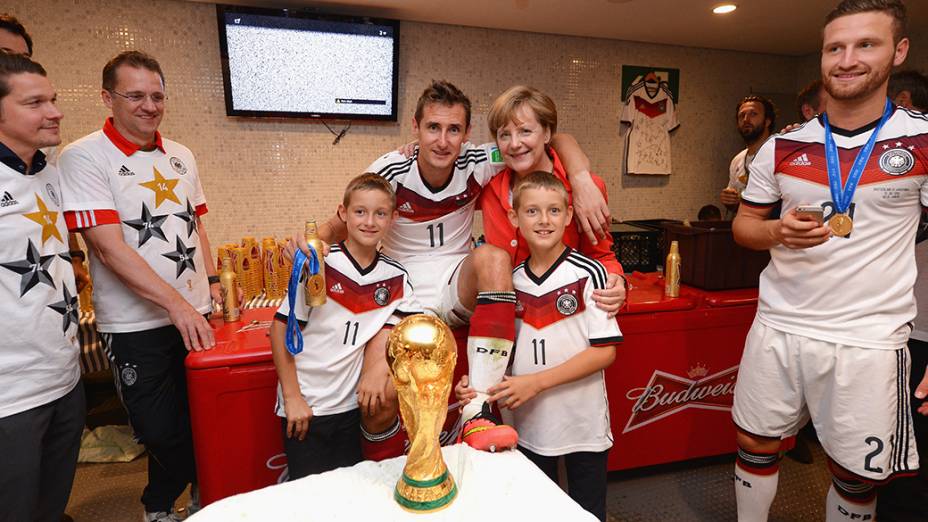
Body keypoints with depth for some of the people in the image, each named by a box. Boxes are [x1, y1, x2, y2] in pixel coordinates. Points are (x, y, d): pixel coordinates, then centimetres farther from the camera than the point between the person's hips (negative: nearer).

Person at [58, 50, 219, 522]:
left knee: (201, 422, 15)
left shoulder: (181, 157, 9)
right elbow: (110, 248, -17)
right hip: (137, 325, -5)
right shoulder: (84, 157, -9)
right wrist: (175, 302, -21)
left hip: (197, 315, 5)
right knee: (162, 432, 6)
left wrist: (211, 281, 7)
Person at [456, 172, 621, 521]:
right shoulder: (511, 280, -1)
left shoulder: (589, 273, -13)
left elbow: (605, 351, -15)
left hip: (583, 424, -3)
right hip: (529, 423, 4)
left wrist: (536, 381, -21)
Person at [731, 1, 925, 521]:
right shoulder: (781, 147, 3)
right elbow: (744, 224, 10)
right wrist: (779, 233, -14)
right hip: (777, 329, 2)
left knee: (857, 478, 12)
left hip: (869, 342, -2)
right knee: (756, 446, 13)